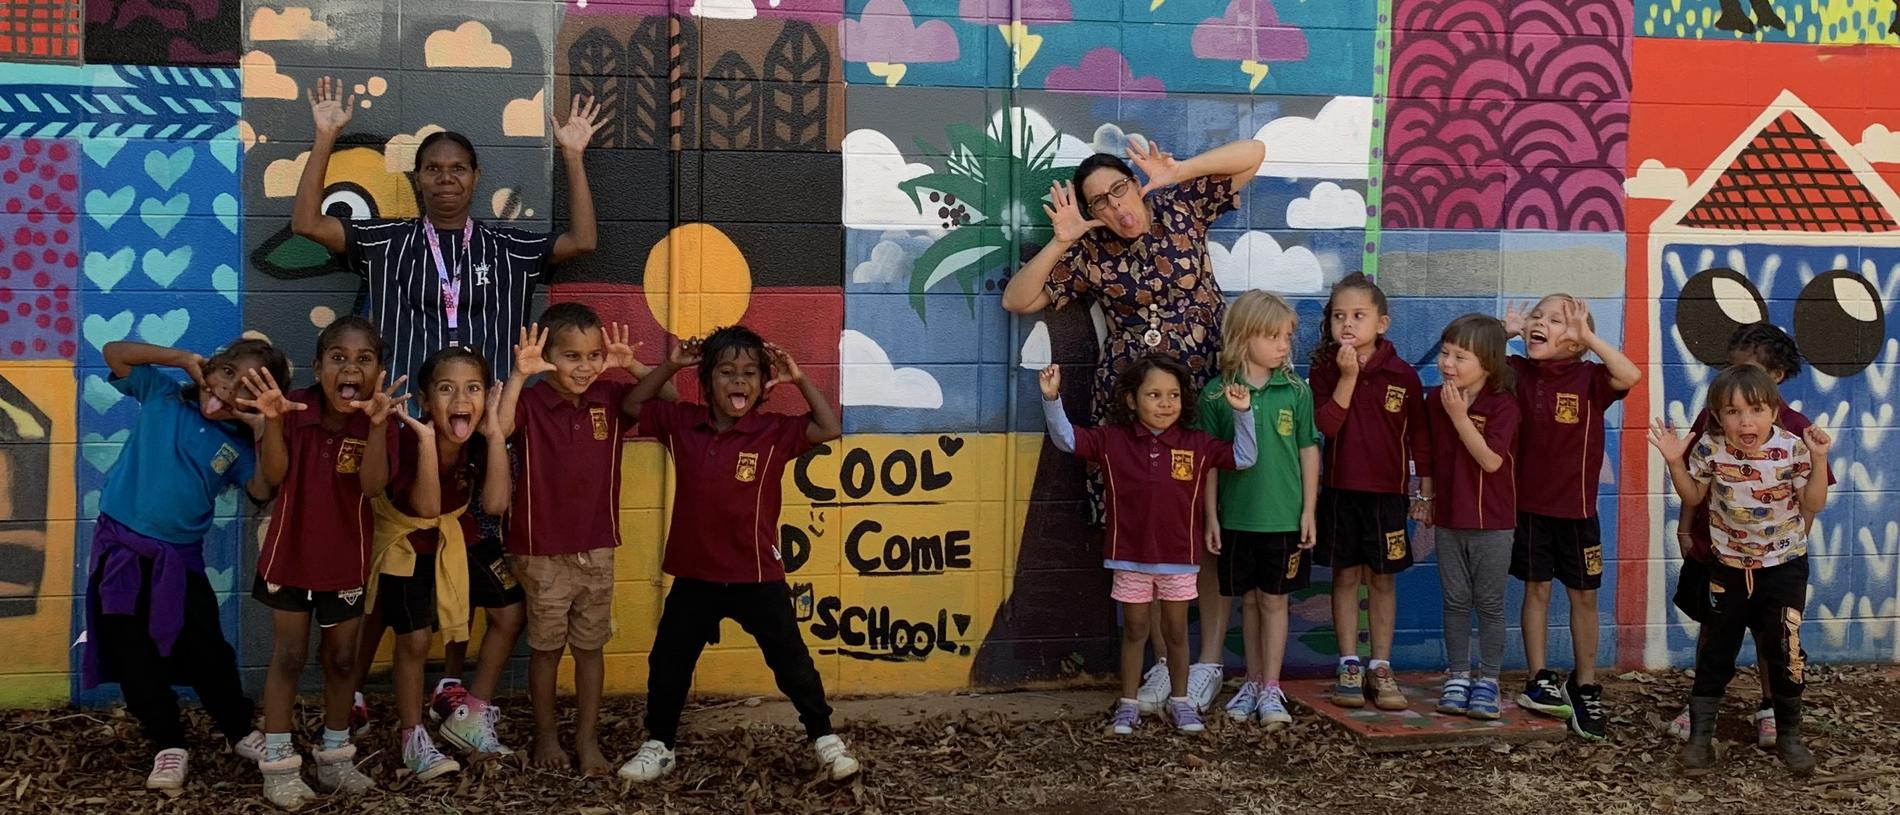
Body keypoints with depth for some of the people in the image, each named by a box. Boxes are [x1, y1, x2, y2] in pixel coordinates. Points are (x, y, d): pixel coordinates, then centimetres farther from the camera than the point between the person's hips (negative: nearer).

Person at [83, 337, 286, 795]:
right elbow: (114, 353, -5)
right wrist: (184, 359, -9)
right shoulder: (162, 395, 1)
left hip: (179, 557, 1)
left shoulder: (237, 443, 2)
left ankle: (240, 731, 21)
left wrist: (265, 433, -16)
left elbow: (263, 492, -11)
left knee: (206, 652, 2)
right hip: (121, 546, -1)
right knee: (135, 656, 2)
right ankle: (168, 745, 13)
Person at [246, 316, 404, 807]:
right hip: (290, 553, -1)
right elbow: (273, 476, -19)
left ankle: (335, 759, 27)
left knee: (342, 658, 12)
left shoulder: (379, 423, -12)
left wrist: (377, 424, -38)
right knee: (289, 656, 6)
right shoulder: (296, 408, -13)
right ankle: (278, 764, 14)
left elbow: (373, 485, -26)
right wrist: (272, 420, -33)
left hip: (346, 560, 2)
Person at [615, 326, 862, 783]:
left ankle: (824, 738, 21)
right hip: (694, 575, 3)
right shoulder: (681, 425, -1)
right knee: (667, 663, 12)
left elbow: (830, 429, -18)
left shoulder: (774, 433, -10)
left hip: (757, 576, -3)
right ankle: (658, 746, 29)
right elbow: (633, 405, 10)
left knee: (792, 661, 6)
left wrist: (799, 380, -21)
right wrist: (669, 367, -3)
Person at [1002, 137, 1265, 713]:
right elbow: (1017, 300, 2)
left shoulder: (1181, 208, 3)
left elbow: (1253, 152, 3)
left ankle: (1209, 662, 7)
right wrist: (1061, 241, -8)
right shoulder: (1088, 254, 4)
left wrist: (1176, 172, -9)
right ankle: (1165, 661, 12)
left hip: (1209, 387, -1)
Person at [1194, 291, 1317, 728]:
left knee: (1274, 600, 5)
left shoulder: (1297, 391, -2)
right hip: (1237, 516, 1)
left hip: (1284, 516, 0)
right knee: (1249, 600, 12)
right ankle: (1252, 683, 23)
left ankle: (1271, 690, 12)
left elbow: (1309, 451, 3)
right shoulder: (1217, 394, -3)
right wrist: (1211, 515, 0)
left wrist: (1309, 510, 1)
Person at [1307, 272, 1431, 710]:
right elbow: (1325, 424, -16)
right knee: (1346, 577, 7)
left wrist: (1425, 488, 4)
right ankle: (1349, 668, 14)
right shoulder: (1325, 370, -2)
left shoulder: (1403, 375, -2)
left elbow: (1419, 435, 4)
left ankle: (1381, 669, 15)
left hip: (1386, 491, 0)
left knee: (1383, 579, 7)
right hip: (1340, 489, 0)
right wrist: (1347, 377, -21)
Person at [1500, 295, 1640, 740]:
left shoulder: (1590, 378, -10)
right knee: (1536, 590, 8)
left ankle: (1584, 687, 20)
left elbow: (1630, 376, -29)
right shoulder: (1519, 372, -2)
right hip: (1529, 504, 1)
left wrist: (1588, 335, -26)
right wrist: (1505, 331, -9)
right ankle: (1539, 682, 17)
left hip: (1577, 507, -1)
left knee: (1584, 597, 8)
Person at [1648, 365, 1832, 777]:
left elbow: (1813, 505, -9)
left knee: (1783, 651, 3)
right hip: (1729, 567, 1)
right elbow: (1693, 497, 2)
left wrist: (1818, 460, -21)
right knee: (1715, 650, 8)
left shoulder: (1793, 448, -16)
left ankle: (1789, 736, 22)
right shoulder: (1710, 449, -13)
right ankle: (1700, 735, 17)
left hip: (1784, 567, -1)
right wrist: (1675, 463, -12)